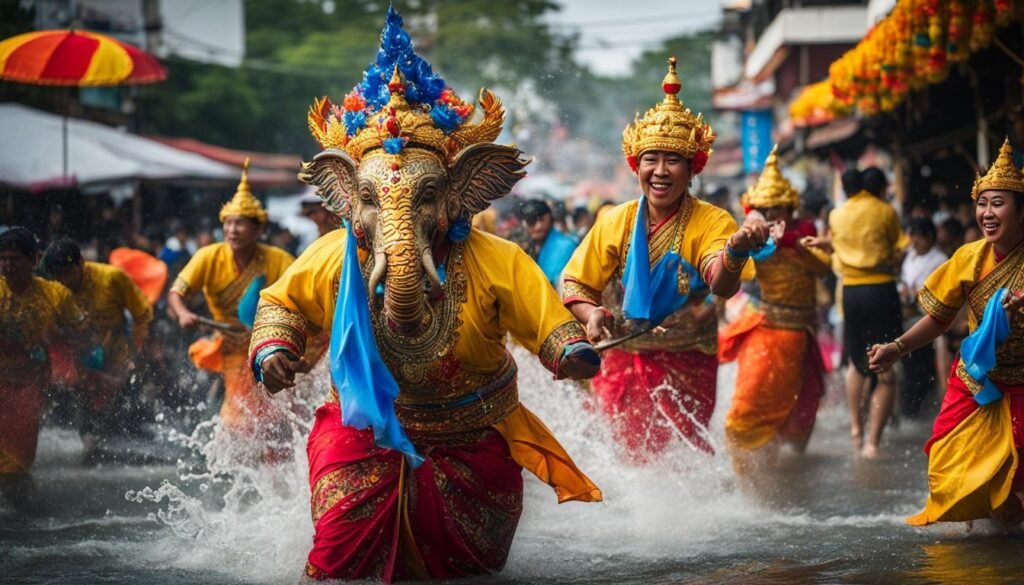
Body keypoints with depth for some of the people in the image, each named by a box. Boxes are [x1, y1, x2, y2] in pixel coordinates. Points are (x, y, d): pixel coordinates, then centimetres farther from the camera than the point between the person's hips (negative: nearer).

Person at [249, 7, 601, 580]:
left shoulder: (497, 263, -18)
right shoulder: (332, 259, -11)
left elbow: (549, 317, -17)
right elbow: (281, 302, 6)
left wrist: (573, 350, -38)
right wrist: (274, 348, -13)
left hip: (470, 445, 0)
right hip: (364, 432, 0)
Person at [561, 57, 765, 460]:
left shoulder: (710, 222, -13)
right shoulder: (615, 222, -4)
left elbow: (721, 284, -33)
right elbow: (573, 283, 4)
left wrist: (737, 249, -56)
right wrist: (591, 314, -19)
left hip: (686, 366, -2)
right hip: (620, 361, 2)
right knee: (636, 456, 10)